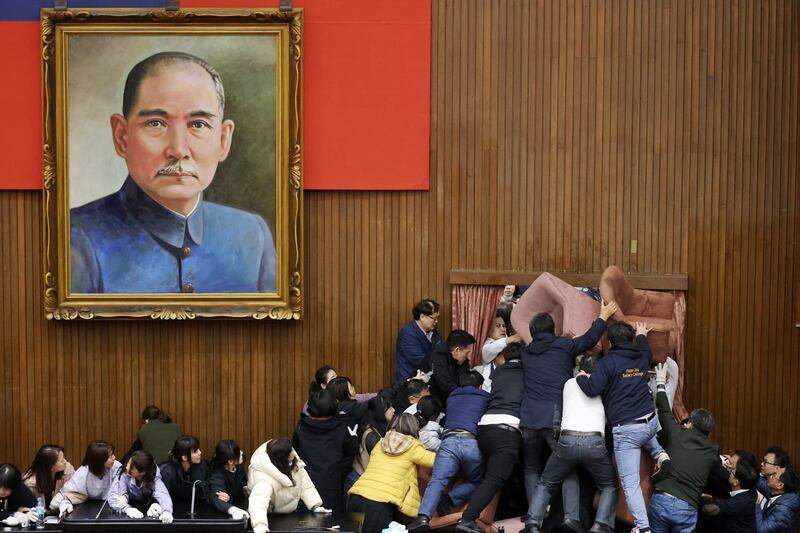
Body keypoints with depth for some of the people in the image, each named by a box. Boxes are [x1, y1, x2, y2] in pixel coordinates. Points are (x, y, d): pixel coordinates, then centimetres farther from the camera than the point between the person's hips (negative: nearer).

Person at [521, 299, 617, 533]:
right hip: (557, 417, -3)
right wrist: (603, 316, 31)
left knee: (532, 469, 17)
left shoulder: (526, 353, 15)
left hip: (529, 418, 3)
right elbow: (589, 339, 16)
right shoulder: (563, 345, 5)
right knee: (568, 468, 5)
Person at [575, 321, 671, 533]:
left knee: (630, 483, -2)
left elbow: (592, 389, -14)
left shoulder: (608, 362, -8)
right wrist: (642, 336, 56)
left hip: (626, 430, -6)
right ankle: (660, 454, 22)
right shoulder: (641, 358, 12)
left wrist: (581, 378, 6)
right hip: (651, 422, 6)